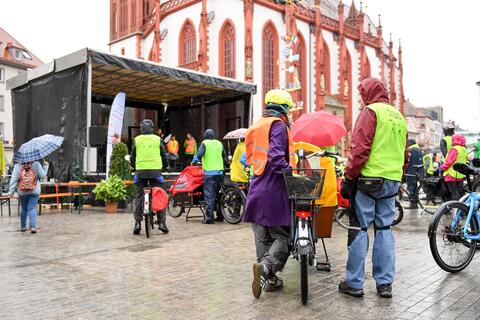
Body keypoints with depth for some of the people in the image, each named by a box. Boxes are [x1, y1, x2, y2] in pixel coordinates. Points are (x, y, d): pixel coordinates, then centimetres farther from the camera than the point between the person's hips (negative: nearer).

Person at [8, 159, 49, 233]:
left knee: (23, 209, 16)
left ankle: (23, 226, 26)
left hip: (22, 192, 2)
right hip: (34, 191, -2)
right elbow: (42, 175, -3)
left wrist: (11, 191, -4)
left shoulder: (17, 165, -4)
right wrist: (45, 166, 10)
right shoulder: (36, 164, -8)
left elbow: (13, 179, -6)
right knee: (32, 208, 0)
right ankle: (33, 226, -12)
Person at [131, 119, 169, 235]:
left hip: (141, 171, 1)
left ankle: (137, 223, 3)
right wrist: (163, 166, 27)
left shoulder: (137, 140, 5)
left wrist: (134, 168, 26)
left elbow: (132, 157, 10)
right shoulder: (157, 139, 4)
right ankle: (162, 222, 0)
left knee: (139, 197, 8)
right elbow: (164, 156, 9)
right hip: (155, 171, -1)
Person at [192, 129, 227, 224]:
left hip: (209, 172, -5)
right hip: (219, 171, 5)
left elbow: (199, 154, -12)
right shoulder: (219, 143, 12)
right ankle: (220, 215, 19)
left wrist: (194, 161, 4)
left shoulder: (204, 143, -2)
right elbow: (224, 156, 17)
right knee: (218, 194, 15)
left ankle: (209, 217, -7)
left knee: (209, 195, -4)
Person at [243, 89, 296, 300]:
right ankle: (266, 266, -22)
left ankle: (269, 279, 19)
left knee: (262, 237, 13)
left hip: (257, 190, 8)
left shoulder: (255, 127, 18)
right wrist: (290, 172, -23)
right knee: (282, 236, 0)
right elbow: (276, 156, -22)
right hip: (275, 190, -8)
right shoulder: (278, 125, -7)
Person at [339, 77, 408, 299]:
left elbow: (359, 149, -14)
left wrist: (348, 178, -11)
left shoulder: (370, 112, -5)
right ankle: (385, 283, 14)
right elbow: (405, 154, 20)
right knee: (384, 229, 11)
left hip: (369, 180, -7)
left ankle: (354, 283, 4)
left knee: (359, 229, -1)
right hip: (392, 182, 7)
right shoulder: (399, 116, 18)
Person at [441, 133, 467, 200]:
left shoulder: (454, 149, -15)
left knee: (454, 193, -4)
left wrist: (443, 167, -6)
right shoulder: (465, 150, 11)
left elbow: (448, 161, -20)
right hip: (461, 176, 8)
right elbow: (466, 161, 19)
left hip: (452, 175, -8)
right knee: (460, 193, 14)